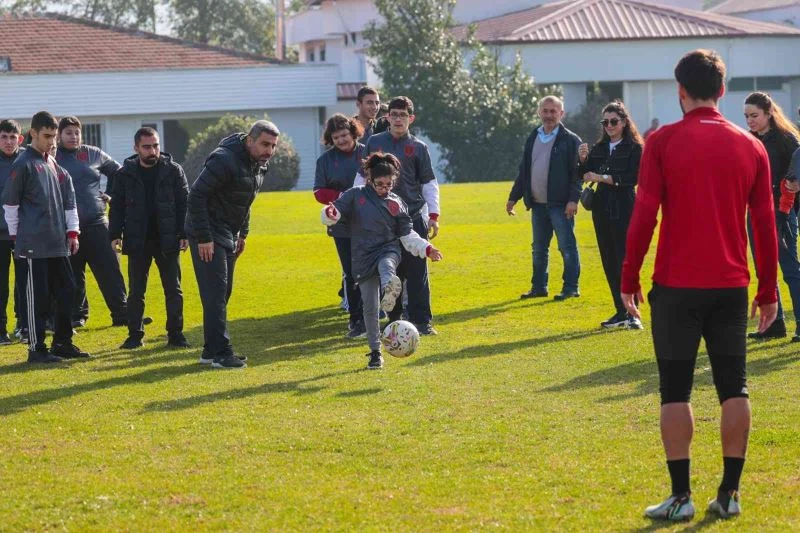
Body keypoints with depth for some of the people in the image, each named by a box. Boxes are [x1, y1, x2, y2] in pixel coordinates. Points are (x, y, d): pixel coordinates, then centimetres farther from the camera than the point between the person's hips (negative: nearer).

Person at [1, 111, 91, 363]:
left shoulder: (56, 165, 14)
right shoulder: (24, 164, -8)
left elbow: (69, 200, 19)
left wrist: (72, 232, 12)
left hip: (59, 243, 7)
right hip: (35, 244, -7)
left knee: (66, 291, 9)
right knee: (38, 295, -4)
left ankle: (62, 342, 19)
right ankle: (36, 348, 1)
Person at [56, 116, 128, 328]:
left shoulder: (93, 154, 7)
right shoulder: (52, 157, 1)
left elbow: (117, 171, 20)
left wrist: (109, 194, 11)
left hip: (96, 223, 1)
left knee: (110, 270, -1)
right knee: (73, 275, 7)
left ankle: (121, 313, 3)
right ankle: (77, 314, 18)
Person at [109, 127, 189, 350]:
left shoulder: (173, 171, 0)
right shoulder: (125, 174, 2)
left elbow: (184, 204, 0)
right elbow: (117, 207, 5)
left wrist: (184, 234, -6)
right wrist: (115, 235, -4)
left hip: (168, 241, -1)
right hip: (137, 242, 1)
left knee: (173, 289, 3)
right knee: (136, 291, 5)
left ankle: (175, 333, 9)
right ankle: (135, 335, 11)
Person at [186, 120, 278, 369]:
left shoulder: (258, 163, 6)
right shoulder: (225, 160, -23)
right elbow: (197, 196, -24)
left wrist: (242, 234, 15)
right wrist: (204, 238, -24)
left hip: (228, 236, 9)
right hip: (208, 236, -9)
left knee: (223, 293, 12)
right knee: (215, 294, -10)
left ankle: (211, 350, 19)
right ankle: (220, 353, -9)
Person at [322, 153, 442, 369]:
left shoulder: (396, 203, 8)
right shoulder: (356, 195, 3)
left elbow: (407, 235, 12)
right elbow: (334, 213, -2)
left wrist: (426, 249, -1)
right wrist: (330, 213, -27)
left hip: (388, 250, 0)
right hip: (363, 257, 0)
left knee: (386, 265, -39)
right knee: (370, 307, -3)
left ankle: (389, 287, -71)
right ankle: (375, 352, 7)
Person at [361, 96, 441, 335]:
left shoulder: (418, 147, 4)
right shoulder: (374, 142, 8)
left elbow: (429, 183, 5)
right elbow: (362, 177, 13)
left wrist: (433, 215, -2)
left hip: (413, 217, -1)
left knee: (417, 271, -3)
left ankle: (422, 321, 0)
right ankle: (393, 320, 12)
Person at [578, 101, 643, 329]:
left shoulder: (634, 148, -4)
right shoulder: (599, 148, 13)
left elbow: (631, 178, -15)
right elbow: (585, 176, 10)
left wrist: (602, 178, -18)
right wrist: (583, 160, -8)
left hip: (624, 210, -6)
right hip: (602, 210, 6)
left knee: (625, 260, -10)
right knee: (609, 261, 8)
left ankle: (632, 313, -9)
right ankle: (620, 312, 15)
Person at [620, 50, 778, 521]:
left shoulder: (663, 142, -5)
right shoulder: (750, 147, 4)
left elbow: (644, 215, -9)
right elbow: (765, 224, 6)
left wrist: (629, 279, 0)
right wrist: (768, 291, 13)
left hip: (677, 286, -2)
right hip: (731, 287, 3)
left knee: (675, 391, 4)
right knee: (734, 388, 9)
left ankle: (681, 496, 2)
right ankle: (729, 493, 9)